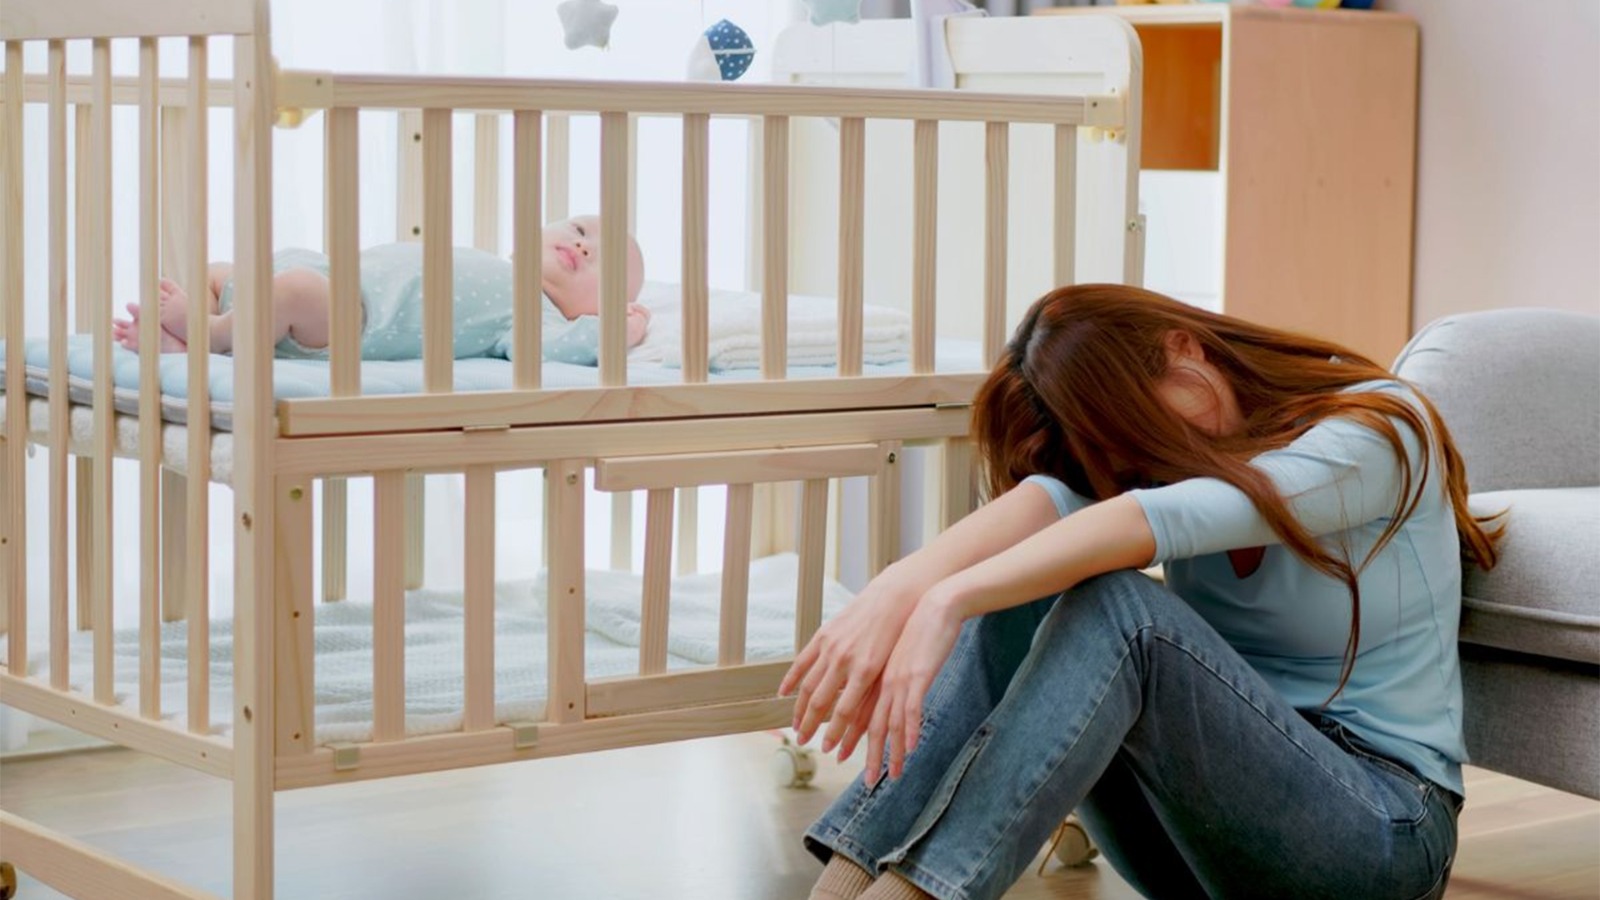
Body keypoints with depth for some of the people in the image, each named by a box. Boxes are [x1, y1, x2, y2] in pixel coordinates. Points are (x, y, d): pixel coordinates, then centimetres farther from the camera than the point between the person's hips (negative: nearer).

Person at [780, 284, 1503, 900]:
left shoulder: (1379, 428, -12)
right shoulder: (1159, 460, 4)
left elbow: (1167, 519, -29)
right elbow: (1047, 499, -20)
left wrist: (949, 600, -42)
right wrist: (901, 586, -41)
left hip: (1383, 830, -5)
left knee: (1115, 605, -30)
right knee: (1018, 586, -18)